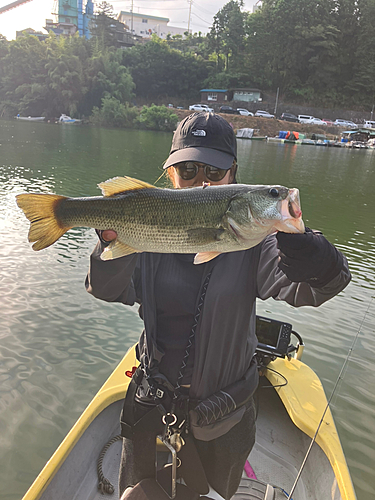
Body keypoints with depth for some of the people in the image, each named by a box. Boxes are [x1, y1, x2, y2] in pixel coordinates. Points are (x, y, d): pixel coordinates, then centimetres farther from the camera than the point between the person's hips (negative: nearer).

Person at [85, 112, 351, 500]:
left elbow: (313, 285, -27)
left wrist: (291, 235, -46)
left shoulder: (250, 239, -16)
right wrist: (114, 244, -36)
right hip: (152, 405, 2)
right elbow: (110, 290, -17)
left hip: (224, 415, -1)